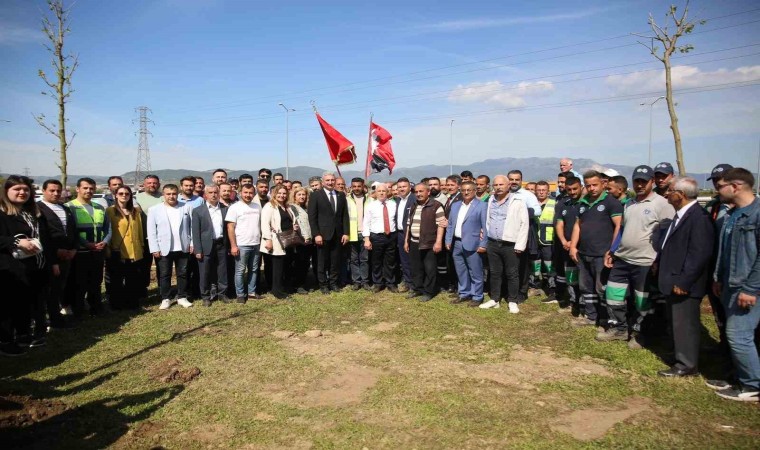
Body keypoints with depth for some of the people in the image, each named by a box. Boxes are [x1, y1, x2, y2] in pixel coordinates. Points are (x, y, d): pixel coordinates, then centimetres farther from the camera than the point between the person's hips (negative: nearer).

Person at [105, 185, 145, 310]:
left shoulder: (136, 211, 10)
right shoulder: (110, 210, 0)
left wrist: (142, 245, 12)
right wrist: (107, 248, -8)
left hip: (134, 250, 3)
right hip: (117, 250, -3)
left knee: (133, 279, 7)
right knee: (117, 279, 8)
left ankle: (133, 302, 18)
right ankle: (116, 303, 18)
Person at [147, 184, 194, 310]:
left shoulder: (187, 208, 4)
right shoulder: (154, 210, 1)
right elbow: (151, 231, -1)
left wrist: (192, 243, -1)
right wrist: (155, 249, -7)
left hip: (183, 248, 1)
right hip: (164, 249, -1)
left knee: (183, 274, 9)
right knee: (164, 275, 7)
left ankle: (182, 297, 20)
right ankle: (165, 299, 17)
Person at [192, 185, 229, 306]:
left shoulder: (225, 209, 6)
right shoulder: (198, 211, -2)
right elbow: (195, 232, -5)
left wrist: (229, 245, 2)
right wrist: (198, 250, -10)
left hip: (221, 244, 3)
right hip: (206, 246, -2)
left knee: (222, 271, 10)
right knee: (205, 273, 6)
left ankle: (222, 293, 24)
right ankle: (205, 296, 19)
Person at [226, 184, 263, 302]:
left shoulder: (257, 206, 8)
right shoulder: (235, 207, -6)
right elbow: (230, 228, -9)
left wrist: (261, 240, 9)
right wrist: (233, 245, -14)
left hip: (256, 244, 5)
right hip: (241, 245, -5)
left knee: (254, 270, 12)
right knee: (240, 271, 3)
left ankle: (251, 292, 23)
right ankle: (240, 294, 12)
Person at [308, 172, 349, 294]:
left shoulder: (341, 195, 10)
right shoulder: (315, 195, -2)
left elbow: (345, 215, 8)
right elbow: (312, 217, -6)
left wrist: (346, 233, 0)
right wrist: (316, 234, -12)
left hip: (338, 234, 3)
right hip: (323, 234, -3)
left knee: (336, 261, 8)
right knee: (322, 262, 6)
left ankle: (333, 283, 20)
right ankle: (323, 285, 17)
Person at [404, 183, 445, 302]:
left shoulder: (436, 206, -9)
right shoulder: (413, 206, 13)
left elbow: (440, 225, -13)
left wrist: (438, 241, -19)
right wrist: (406, 241, 14)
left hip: (429, 243, -6)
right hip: (414, 243, 7)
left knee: (429, 269, 2)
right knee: (416, 268, 14)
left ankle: (428, 292, 14)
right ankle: (418, 289, 28)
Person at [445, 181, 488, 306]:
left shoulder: (482, 206, -5)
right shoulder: (455, 205, 13)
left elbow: (485, 227, -9)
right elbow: (450, 225, 15)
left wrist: (483, 244, -13)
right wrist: (448, 240, 8)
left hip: (472, 244, -6)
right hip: (456, 243, 6)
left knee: (475, 273, 3)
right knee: (460, 272, 15)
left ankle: (477, 297, 15)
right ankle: (463, 294, 28)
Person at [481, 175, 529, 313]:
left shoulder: (518, 202, -7)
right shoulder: (491, 201, 11)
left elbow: (524, 224, -9)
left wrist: (520, 245, -12)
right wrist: (485, 240, 12)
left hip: (510, 245, -5)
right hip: (492, 244, 5)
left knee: (512, 274, 4)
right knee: (495, 273, 13)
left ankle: (513, 302, 16)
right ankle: (495, 299, 24)